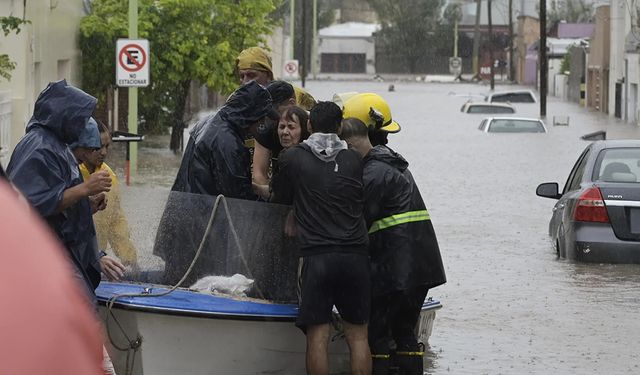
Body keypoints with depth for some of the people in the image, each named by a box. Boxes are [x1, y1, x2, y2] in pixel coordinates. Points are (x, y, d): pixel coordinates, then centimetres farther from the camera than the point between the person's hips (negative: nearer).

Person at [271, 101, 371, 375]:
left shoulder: (292, 158, 2)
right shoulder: (354, 160, 8)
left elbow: (278, 198, 14)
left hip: (316, 256, -2)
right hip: (355, 255, 2)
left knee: (317, 335, -2)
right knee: (358, 335, 7)